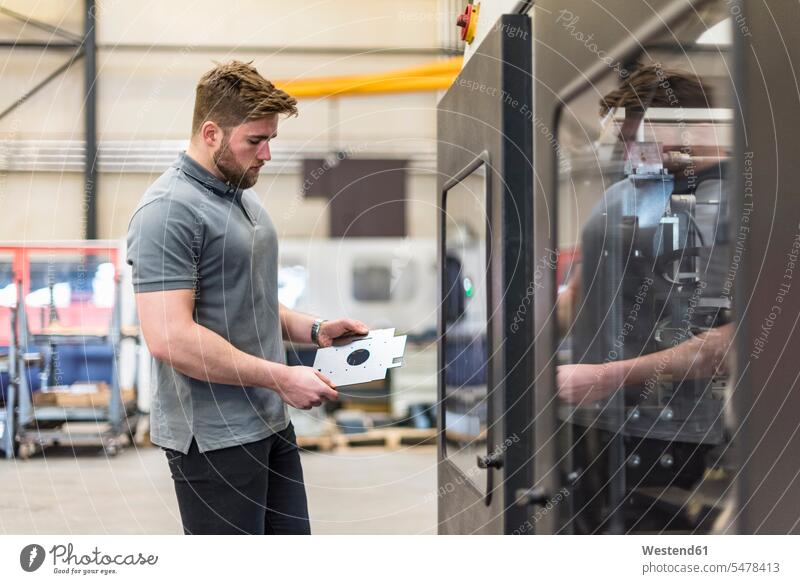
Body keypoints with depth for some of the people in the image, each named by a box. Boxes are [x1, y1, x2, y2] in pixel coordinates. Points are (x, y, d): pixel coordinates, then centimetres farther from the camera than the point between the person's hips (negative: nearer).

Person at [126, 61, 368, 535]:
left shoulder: (244, 197, 14)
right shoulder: (169, 211, -17)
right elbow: (169, 336, -25)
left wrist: (314, 329, 7)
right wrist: (281, 377, -20)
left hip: (271, 422, 9)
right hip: (214, 437, -9)